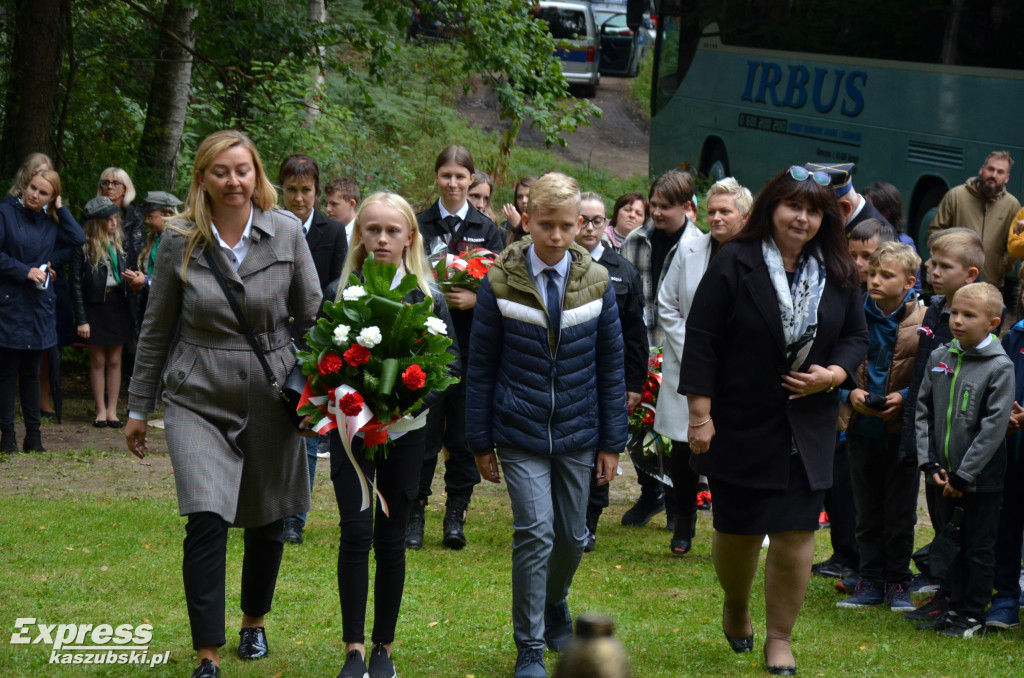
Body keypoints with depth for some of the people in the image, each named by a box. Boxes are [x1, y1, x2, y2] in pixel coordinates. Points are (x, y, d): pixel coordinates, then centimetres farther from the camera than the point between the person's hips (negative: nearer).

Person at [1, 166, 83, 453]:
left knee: (31, 373, 10)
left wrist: (60, 208, 0)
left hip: (39, 307, 5)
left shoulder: (49, 223, 11)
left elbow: (78, 238, -3)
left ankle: (33, 435, 13)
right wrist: (25, 271, -14)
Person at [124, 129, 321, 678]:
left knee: (266, 524, 13)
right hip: (198, 400, -1)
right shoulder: (180, 241, -3)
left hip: (271, 400, 1)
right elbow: (156, 328, 6)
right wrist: (138, 408, 9)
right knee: (207, 523, -15)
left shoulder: (286, 232, -3)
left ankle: (254, 622, 39)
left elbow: (312, 316, 5)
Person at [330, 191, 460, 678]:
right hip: (351, 428, -1)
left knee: (391, 539, 6)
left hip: (405, 429, 1)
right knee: (355, 533, -10)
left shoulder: (428, 297, 0)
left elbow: (451, 362, 2)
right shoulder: (339, 292, 0)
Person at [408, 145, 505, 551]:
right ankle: (415, 513, 5)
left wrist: (473, 299, -14)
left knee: (464, 432, 3)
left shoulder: (488, 231, 7)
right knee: (424, 430, -2)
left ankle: (456, 515, 11)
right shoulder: (419, 226, 7)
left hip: (470, 343, 1)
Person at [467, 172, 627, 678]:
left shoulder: (596, 282, -1)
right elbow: (481, 365, 0)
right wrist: (480, 440, 0)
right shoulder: (501, 283, -7)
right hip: (521, 435, -2)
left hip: (577, 435, 3)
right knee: (535, 535, -12)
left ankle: (554, 604, 43)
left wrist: (612, 442, 4)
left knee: (572, 537, 11)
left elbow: (611, 366, 5)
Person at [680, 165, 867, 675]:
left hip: (808, 430, 2)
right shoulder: (734, 264, -9)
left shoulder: (838, 274, 3)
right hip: (740, 424, -2)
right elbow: (701, 341, -9)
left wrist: (834, 374, -9)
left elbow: (857, 337, 13)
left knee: (796, 534, -3)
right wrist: (700, 413, -13)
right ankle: (735, 608, 38)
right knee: (738, 531, 9)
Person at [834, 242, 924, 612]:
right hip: (862, 428, 2)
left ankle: (898, 583, 17)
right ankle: (870, 581, 20)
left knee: (901, 513, 6)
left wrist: (904, 396, -17)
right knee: (867, 512, 11)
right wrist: (850, 393, -12)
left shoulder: (923, 321, -9)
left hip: (902, 429, -2)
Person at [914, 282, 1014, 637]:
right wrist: (929, 463, -1)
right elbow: (923, 411, 8)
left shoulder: (1000, 367, -13)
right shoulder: (938, 358, 4)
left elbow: (993, 428, -15)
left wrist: (962, 476, -15)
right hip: (945, 478, 5)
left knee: (979, 549, 4)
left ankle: (974, 616, 13)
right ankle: (955, 608, 25)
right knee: (952, 545, 14)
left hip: (981, 478, -5)